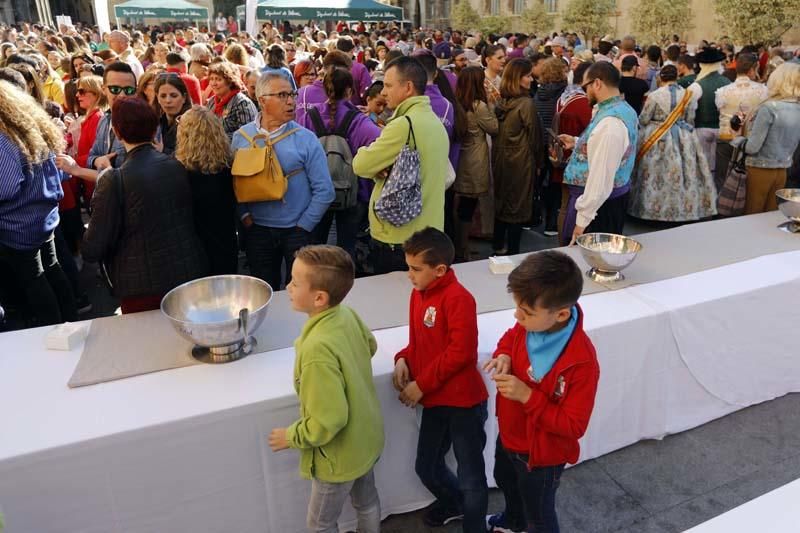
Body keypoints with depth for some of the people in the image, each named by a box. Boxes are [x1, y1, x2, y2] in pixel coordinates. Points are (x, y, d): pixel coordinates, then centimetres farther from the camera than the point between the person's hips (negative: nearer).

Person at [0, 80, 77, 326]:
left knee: (31, 280, 8)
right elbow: (58, 173, 11)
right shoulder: (38, 128, 4)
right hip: (46, 218, 8)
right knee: (52, 270, 19)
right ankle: (71, 322, 30)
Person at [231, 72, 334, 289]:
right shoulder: (241, 136, -1)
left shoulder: (305, 138, -9)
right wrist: (244, 215, -5)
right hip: (257, 229, 2)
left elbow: (324, 190, -9)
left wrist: (303, 227, -9)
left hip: (297, 230, -2)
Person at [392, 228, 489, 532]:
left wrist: (422, 384, -19)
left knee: (471, 478, 8)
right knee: (426, 467, 24)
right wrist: (403, 360, -6)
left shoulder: (457, 298, -20)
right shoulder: (418, 294, 5)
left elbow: (461, 351, -24)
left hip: (464, 401, -8)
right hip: (435, 401, 8)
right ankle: (453, 501, 53)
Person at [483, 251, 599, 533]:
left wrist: (527, 396, -38)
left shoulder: (582, 362, -37)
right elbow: (511, 336, 6)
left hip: (541, 454, -8)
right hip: (509, 435, 8)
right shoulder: (531, 324, -19)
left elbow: (574, 426, -29)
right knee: (506, 481, 36)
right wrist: (503, 355, -16)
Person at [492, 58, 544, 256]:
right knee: (518, 205, 3)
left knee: (501, 201, 17)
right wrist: (538, 163, 2)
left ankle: (498, 246, 29)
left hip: (500, 160, 7)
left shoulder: (501, 102, 3)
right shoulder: (526, 104, -16)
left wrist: (497, 157, 14)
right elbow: (535, 137, -10)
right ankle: (512, 251, 9)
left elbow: (496, 133, 8)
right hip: (521, 163, -7)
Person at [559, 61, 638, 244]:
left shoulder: (610, 122, -25)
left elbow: (601, 177, -27)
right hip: (615, 195, 10)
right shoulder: (625, 110, 7)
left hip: (599, 200, -10)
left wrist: (582, 219, -23)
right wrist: (577, 143, 16)